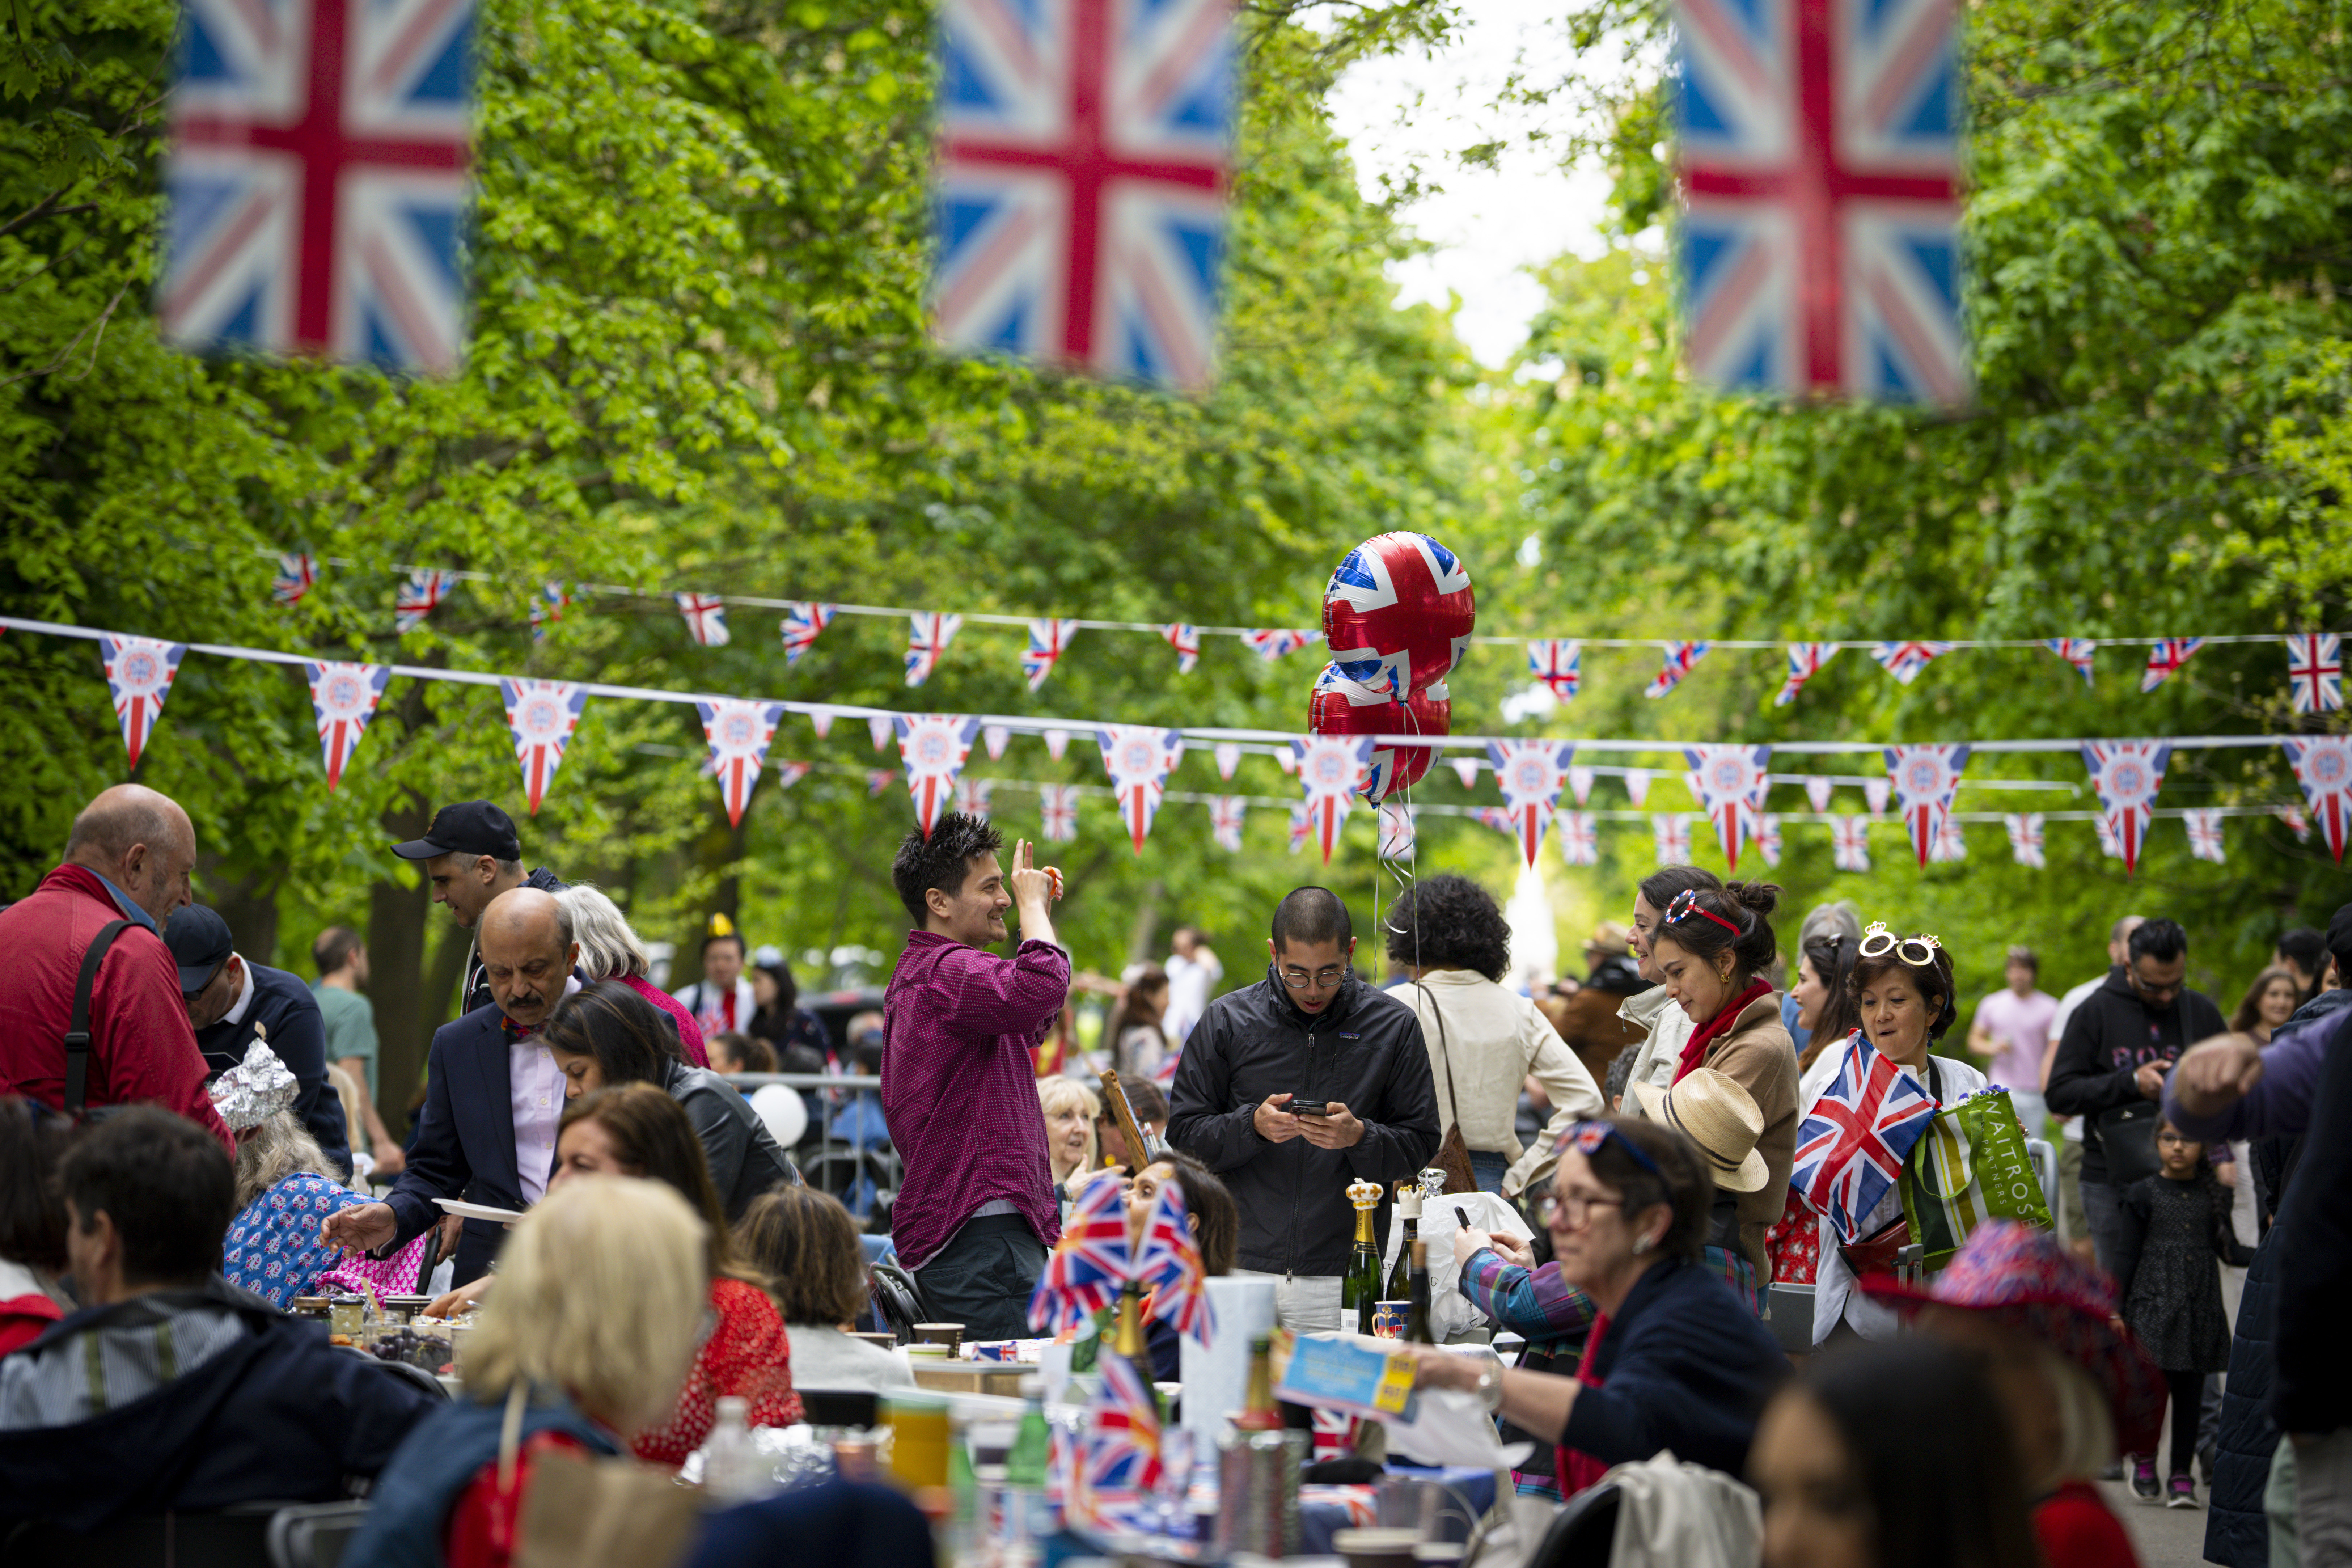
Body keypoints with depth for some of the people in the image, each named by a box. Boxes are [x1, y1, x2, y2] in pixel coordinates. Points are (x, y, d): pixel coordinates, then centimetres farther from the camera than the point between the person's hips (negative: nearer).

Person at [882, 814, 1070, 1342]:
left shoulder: (916, 972, 24)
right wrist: (1033, 905, -13)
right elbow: (1042, 986, -32)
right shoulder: (947, 971, -13)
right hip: (982, 1225, -11)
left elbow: (1031, 1025, 36)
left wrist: (1039, 913, 28)